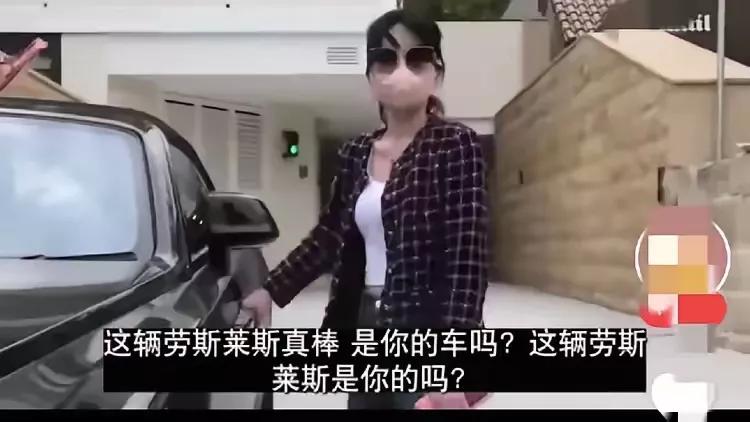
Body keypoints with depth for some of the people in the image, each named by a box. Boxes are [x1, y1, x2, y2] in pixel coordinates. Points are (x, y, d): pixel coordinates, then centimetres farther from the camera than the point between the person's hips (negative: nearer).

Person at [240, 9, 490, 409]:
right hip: (365, 328, 6)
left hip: (429, 335, -5)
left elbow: (467, 255, -16)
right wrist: (271, 290, 14)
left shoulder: (455, 144, -8)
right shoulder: (355, 153, 9)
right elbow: (329, 236, 17)